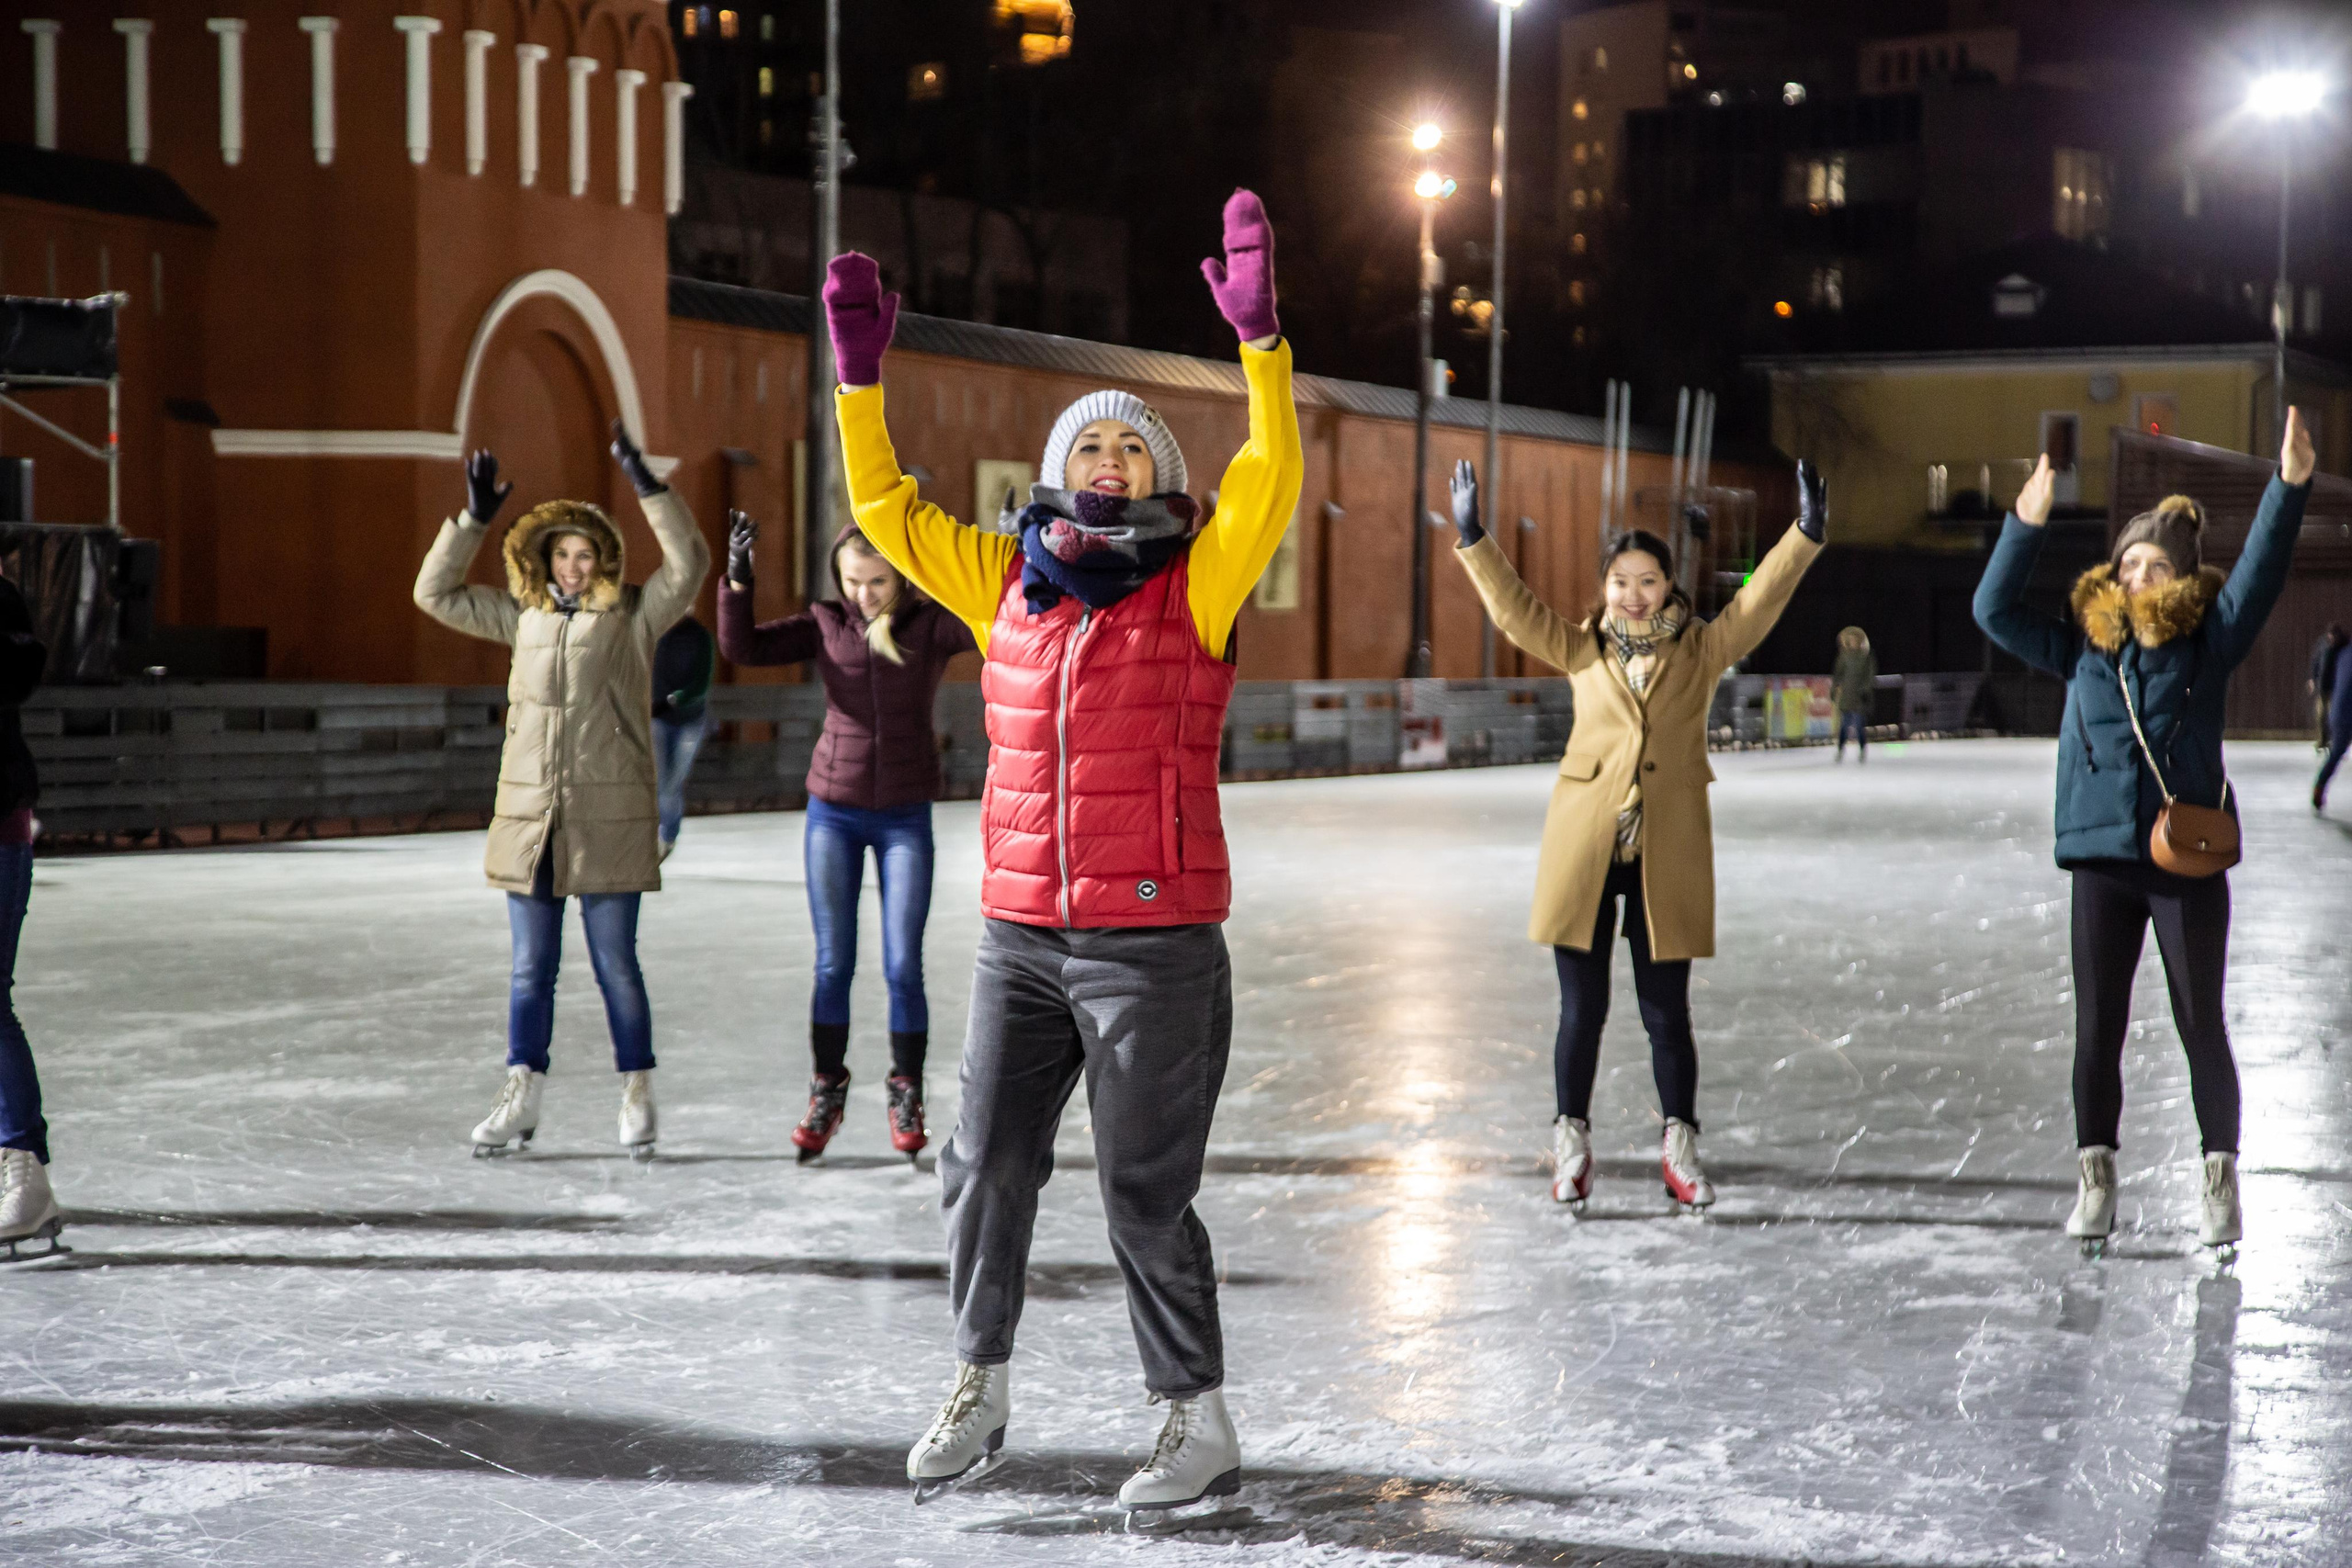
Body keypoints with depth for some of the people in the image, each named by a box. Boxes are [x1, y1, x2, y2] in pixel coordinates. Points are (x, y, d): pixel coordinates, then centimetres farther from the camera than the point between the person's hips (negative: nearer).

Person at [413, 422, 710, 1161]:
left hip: (607, 818, -4)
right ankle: (521, 1097, 14)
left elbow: (689, 562, -15)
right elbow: (436, 592, 15)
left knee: (615, 962, 2)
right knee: (531, 966, 8)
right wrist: (473, 518, 5)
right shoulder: (524, 617, 11)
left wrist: (645, 484, -20)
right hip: (529, 814, 4)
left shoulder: (634, 617, -1)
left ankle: (637, 1096, 13)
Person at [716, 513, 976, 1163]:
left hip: (905, 816, -1)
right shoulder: (826, 624, -1)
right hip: (833, 813, 2)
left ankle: (906, 1096, 15)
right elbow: (742, 646, -6)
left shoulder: (931, 625, -7)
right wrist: (738, 581, -19)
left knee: (902, 966, 0)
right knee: (833, 964, 6)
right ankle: (826, 1092, 18)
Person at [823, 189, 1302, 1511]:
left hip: (1156, 944, -5)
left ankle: (1202, 1423, 15)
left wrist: (1259, 336, -25)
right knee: (987, 1170, 12)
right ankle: (981, 1389, 31)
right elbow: (887, 509, 15)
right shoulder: (1008, 583, 9)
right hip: (1021, 938, 5)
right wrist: (862, 374, 6)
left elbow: (1273, 480, -17)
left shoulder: (1198, 586, -3)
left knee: (1147, 1192, 1)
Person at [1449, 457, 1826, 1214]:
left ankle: (1679, 1146, 18)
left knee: (1667, 1010, 5)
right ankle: (1571, 1144, 17)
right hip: (1583, 850, 0)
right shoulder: (1582, 651, 9)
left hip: (1667, 856, 0)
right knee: (1582, 1006, 4)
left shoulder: (1701, 651, 6)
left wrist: (1806, 536, -15)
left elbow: (1759, 601, -4)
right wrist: (1472, 539, -7)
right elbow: (1514, 607, 2)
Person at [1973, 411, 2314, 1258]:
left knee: (2202, 1026, 5)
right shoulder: (2082, 647, 6)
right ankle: (2095, 1183, 14)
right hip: (2101, 861, 2)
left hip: (2189, 861, -2)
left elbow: (2259, 576, -13)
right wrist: (2025, 525, -10)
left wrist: (2289, 487, -25)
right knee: (2097, 1030, 6)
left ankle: (2221, 1184, 15)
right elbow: (1995, 610, 2)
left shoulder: (2208, 644, 0)